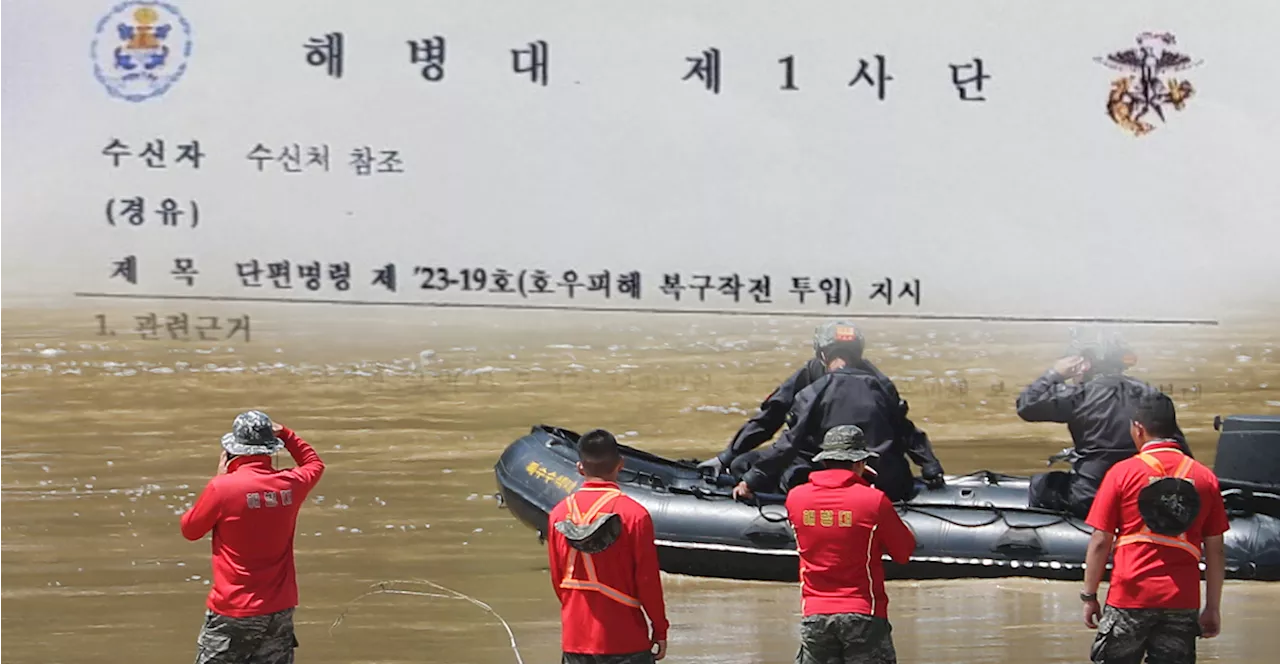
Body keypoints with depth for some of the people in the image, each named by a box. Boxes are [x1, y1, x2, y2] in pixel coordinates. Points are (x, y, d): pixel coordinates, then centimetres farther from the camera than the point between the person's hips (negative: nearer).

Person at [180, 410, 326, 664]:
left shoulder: (223, 487, -16)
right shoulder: (290, 485, -2)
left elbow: (189, 529, 1)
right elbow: (314, 464, 23)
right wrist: (284, 433, 17)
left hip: (232, 615, -4)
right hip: (279, 613, 4)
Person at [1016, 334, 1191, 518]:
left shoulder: (1082, 395, -7)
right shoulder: (1148, 394, 8)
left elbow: (1026, 406, -2)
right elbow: (1179, 446, 8)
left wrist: (1054, 374, 9)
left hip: (1089, 500, -5)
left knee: (1040, 485, 18)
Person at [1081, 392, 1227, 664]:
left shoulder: (1122, 473, -3)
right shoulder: (1205, 478, 4)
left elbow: (1100, 542, -4)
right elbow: (1215, 551, 5)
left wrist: (1089, 596, 4)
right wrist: (1213, 608, 11)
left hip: (1130, 600, -2)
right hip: (1183, 602, 2)